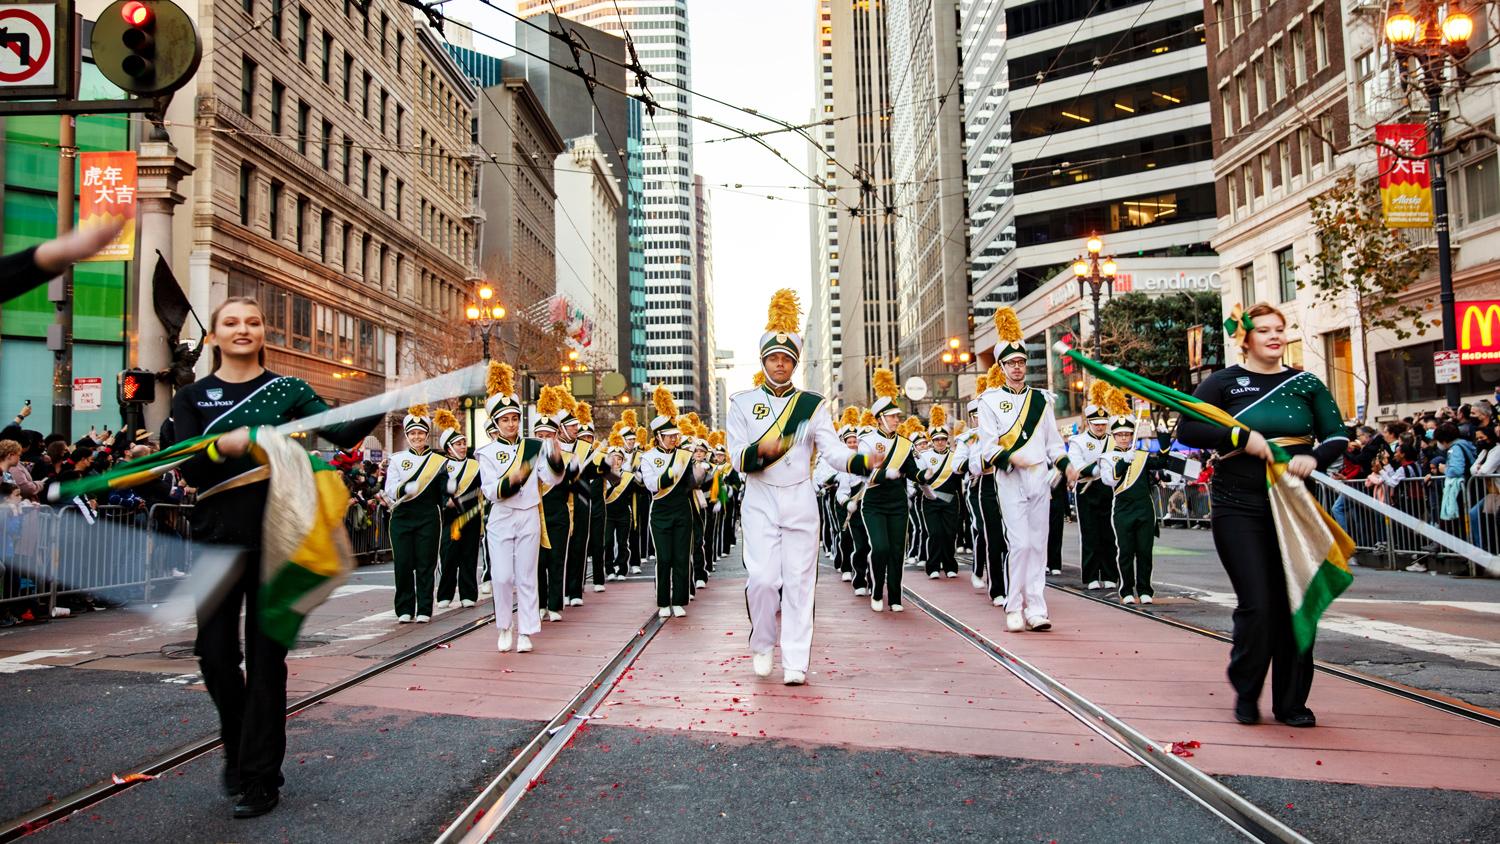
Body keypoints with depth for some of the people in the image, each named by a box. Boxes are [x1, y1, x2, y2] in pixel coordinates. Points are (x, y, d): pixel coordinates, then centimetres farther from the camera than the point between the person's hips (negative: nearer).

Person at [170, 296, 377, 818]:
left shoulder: (288, 390, 5)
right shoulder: (192, 398, 8)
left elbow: (342, 432, -9)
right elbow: (188, 470, -5)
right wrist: (222, 446, -25)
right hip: (217, 536, 1)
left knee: (266, 657, 1)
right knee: (216, 652, 3)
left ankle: (260, 778, 12)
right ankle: (239, 750, 30)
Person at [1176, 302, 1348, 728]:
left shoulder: (1305, 383, 9)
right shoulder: (1224, 382, 1)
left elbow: (1337, 435, 9)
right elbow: (1187, 429, -6)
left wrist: (1314, 457, -12)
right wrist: (1242, 437, -16)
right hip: (1239, 508, -3)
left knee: (1294, 604, 4)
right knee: (1256, 605, -7)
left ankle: (1291, 702, 18)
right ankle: (1246, 694, 15)